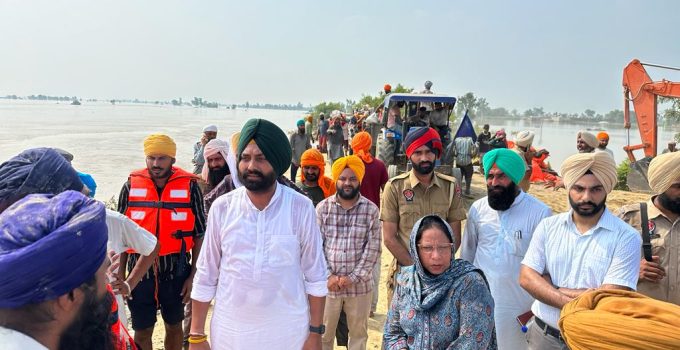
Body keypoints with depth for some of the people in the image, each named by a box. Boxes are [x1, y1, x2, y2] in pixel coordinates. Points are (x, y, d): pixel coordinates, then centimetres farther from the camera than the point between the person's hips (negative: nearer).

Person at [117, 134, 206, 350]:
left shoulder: (189, 186, -8)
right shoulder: (130, 186, -3)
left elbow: (200, 234, -4)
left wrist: (193, 275, -5)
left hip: (176, 271, -1)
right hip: (139, 270, 1)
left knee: (174, 326, 18)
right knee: (142, 332, 12)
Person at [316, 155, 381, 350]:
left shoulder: (371, 210, -3)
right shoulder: (323, 208, -2)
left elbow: (373, 248, -6)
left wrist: (353, 277, -12)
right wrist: (328, 276, -12)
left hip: (359, 284, 0)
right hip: (327, 283, 0)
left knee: (358, 332, 16)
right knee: (324, 333, 14)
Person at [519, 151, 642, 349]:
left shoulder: (626, 238, -13)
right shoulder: (548, 226, -3)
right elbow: (527, 278, -10)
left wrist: (553, 290, -14)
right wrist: (572, 303, -22)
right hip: (542, 333, 3)